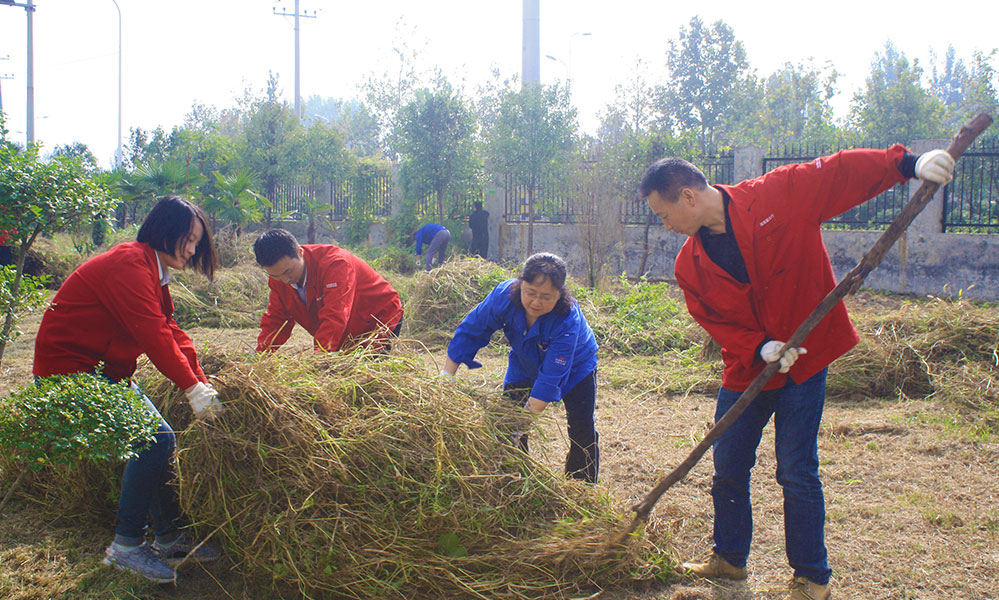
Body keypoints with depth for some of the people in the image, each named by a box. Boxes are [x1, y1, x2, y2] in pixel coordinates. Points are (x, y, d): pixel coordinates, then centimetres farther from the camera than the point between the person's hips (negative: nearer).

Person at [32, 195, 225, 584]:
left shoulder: (152, 271, 14)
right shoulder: (130, 266, -20)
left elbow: (171, 332, 8)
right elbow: (153, 335, -25)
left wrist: (203, 384, -2)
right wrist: (193, 388, -22)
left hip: (101, 370, 11)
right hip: (70, 371, -11)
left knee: (159, 440, 6)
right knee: (155, 439, -17)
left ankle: (170, 537, 16)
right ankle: (126, 545, -7)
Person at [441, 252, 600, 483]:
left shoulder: (568, 320, -41)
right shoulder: (504, 295, -32)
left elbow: (551, 378, -41)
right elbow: (469, 332, -20)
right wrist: (446, 377, -22)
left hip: (575, 367, -3)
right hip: (524, 366, 3)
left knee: (583, 433, -8)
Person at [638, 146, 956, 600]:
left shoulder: (778, 195, -14)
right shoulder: (690, 265, -3)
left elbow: (842, 173, -14)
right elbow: (715, 323, -1)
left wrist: (909, 165, -28)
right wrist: (759, 348, -20)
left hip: (805, 359, -5)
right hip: (746, 368, 5)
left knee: (796, 473, -2)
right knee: (727, 467, 12)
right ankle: (729, 558, 34)